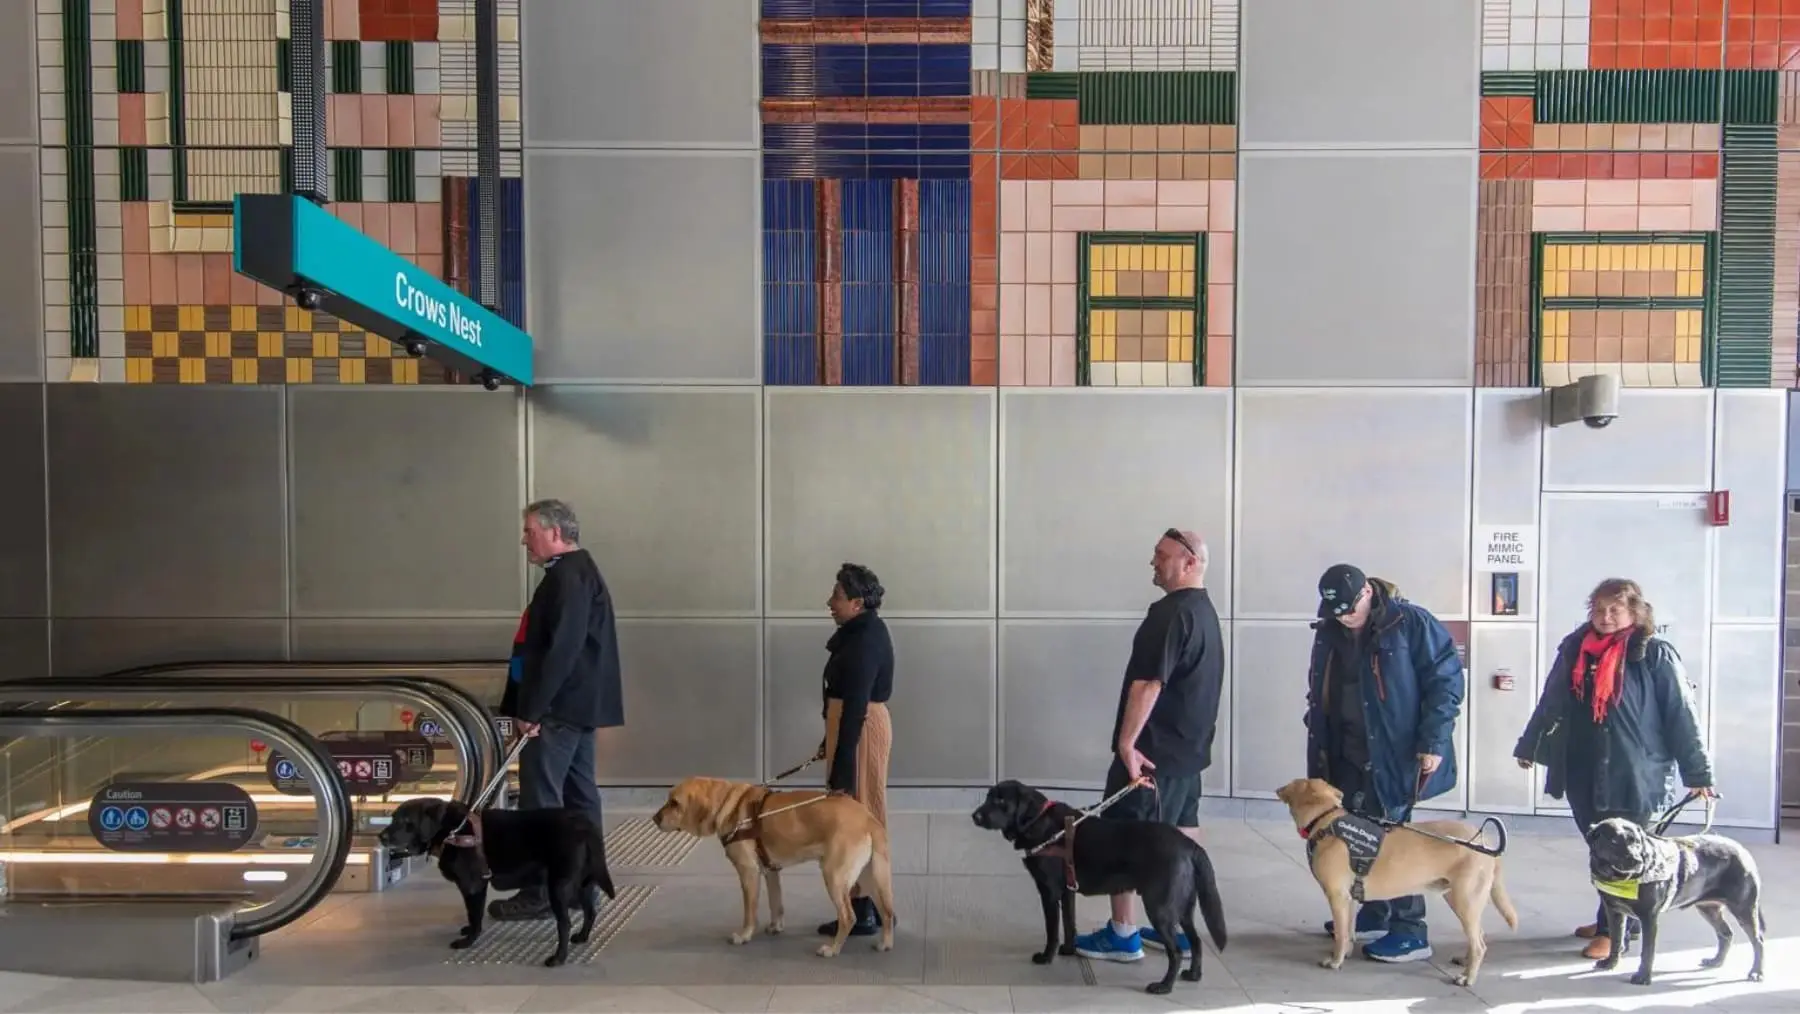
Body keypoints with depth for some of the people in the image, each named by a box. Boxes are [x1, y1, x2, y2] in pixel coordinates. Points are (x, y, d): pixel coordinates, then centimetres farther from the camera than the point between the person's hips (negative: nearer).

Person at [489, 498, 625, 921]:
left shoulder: (569, 577, -17)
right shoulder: (574, 572, 16)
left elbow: (562, 650, -24)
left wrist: (532, 709, -21)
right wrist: (534, 705, 21)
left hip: (560, 708, -11)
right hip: (576, 705, 11)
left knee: (541, 802, -5)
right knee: (578, 795, 13)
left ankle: (540, 893, 1)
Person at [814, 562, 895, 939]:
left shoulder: (864, 642, -21)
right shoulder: (865, 632, 11)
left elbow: (854, 706, -24)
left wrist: (841, 766, -24)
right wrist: (831, 742, 23)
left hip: (861, 732, -10)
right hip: (863, 726, 10)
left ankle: (863, 911, 8)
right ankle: (870, 904, 24)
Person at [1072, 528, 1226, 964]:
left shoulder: (1170, 612, -19)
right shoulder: (1205, 610, 14)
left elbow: (1149, 683, -26)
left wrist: (1127, 740, -24)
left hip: (1156, 748, -10)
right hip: (1189, 747, 10)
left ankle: (1122, 934, 3)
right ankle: (1181, 929, 21)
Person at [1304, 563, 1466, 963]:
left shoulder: (1411, 623, -13)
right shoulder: (1329, 633, 6)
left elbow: (1446, 680, -12)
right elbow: (1319, 696, 15)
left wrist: (1433, 742, -16)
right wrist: (1320, 748, 13)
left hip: (1396, 753, -6)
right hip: (1348, 754, 6)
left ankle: (1411, 931, 8)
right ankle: (1375, 914, 28)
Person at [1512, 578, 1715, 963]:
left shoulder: (1655, 655, -7)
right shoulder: (1574, 648, 5)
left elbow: (1680, 715, -6)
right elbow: (1550, 703, 14)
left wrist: (1697, 772, -6)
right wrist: (1529, 747, 19)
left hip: (1632, 774, -4)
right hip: (1581, 771, 5)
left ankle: (1613, 930, 11)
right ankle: (1609, 919, 28)